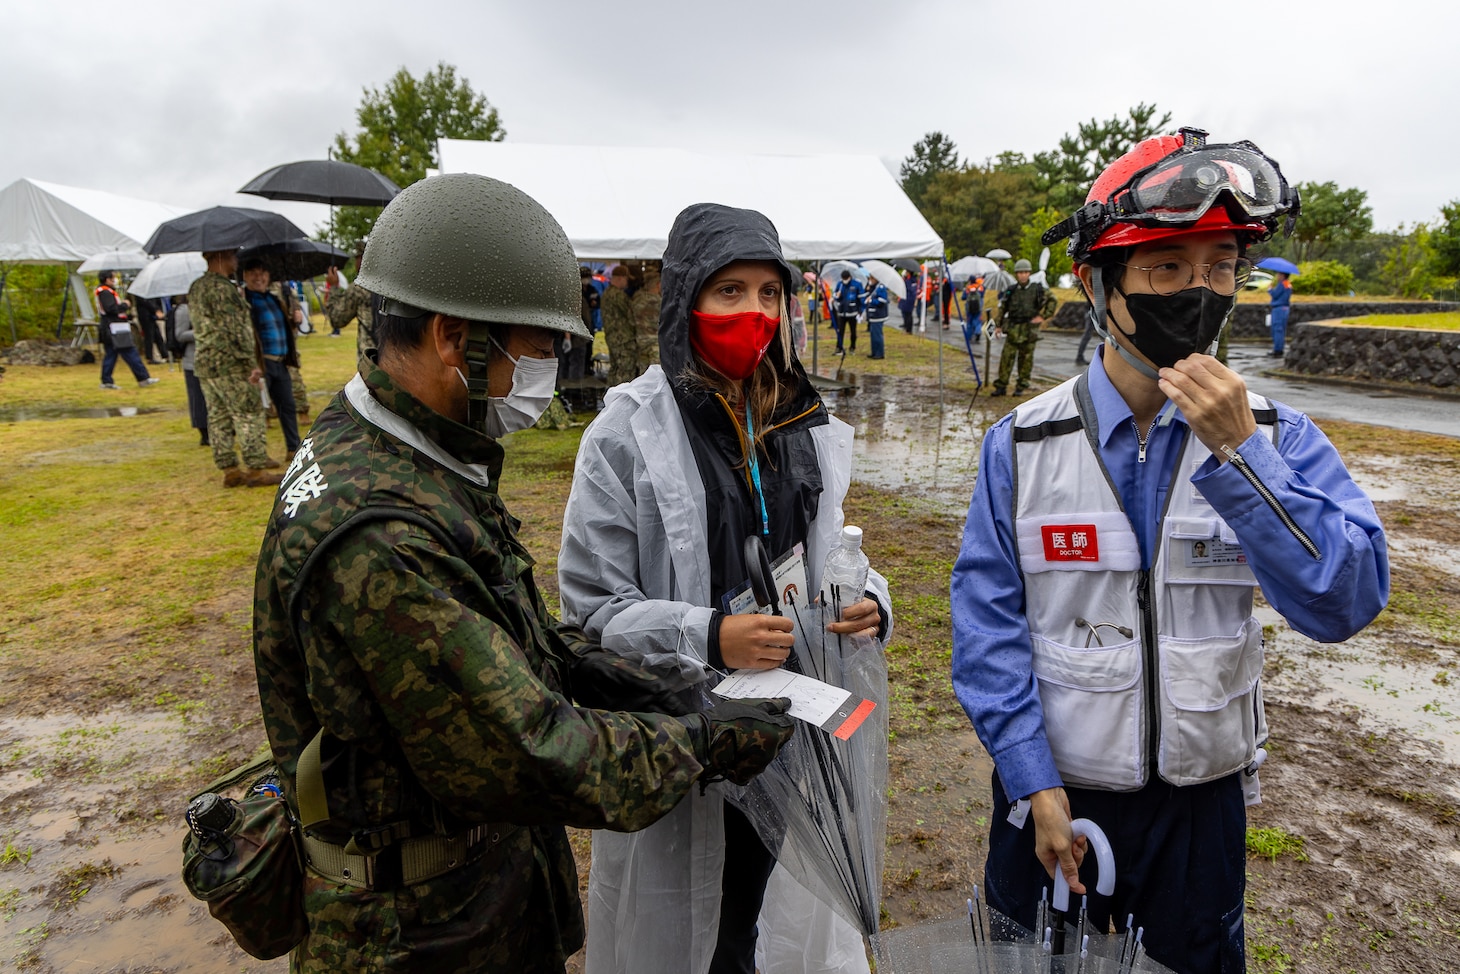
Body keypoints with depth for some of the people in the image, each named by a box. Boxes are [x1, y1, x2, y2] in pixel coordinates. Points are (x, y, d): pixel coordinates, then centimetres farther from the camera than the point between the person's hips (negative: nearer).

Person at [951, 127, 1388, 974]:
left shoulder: (1276, 439, -8)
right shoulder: (1022, 446, -12)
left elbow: (1346, 603, -18)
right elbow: (988, 626, -12)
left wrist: (1238, 454, -28)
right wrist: (1035, 785, -13)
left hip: (1202, 804, 1)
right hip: (1049, 790, 0)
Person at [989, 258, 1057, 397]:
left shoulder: (1037, 289, 0)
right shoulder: (1010, 290, 7)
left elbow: (1052, 301, 7)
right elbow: (1002, 308, 14)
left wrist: (1043, 316, -1)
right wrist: (999, 325, 10)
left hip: (1029, 329, -1)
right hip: (1013, 329, 1)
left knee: (1026, 358, 4)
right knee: (1006, 357, -3)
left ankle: (1021, 386, 13)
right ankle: (1001, 385, 1)